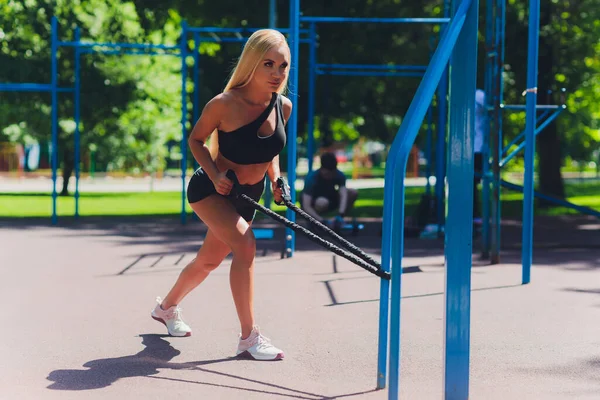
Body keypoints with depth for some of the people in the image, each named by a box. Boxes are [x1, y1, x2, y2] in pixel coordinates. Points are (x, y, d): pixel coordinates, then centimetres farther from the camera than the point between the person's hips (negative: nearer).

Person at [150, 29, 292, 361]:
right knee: (245, 245, -27)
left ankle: (167, 307, 47)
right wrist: (215, 174, -23)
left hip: (247, 196, 6)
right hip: (210, 190, -6)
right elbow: (195, 140, -9)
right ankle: (248, 337, -23)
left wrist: (275, 178, -7)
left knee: (209, 260, 18)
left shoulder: (283, 107, -9)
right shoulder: (224, 104, -25)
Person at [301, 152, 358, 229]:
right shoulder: (312, 178, -31)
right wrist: (321, 220, -51)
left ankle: (340, 220, -5)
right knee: (322, 202, -41)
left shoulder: (340, 175, -20)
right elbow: (306, 207, -38)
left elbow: (343, 195, -33)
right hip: (312, 203, -4)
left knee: (354, 193, -19)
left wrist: (340, 216, -50)